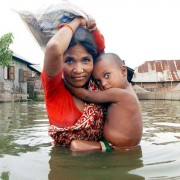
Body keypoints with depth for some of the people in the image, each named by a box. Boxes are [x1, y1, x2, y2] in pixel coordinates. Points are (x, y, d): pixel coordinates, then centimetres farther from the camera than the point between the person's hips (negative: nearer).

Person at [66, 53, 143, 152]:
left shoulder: (117, 93, -18)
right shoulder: (126, 91, 9)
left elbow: (86, 96, -13)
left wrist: (66, 80, -6)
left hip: (118, 148, -10)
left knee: (75, 145, -18)